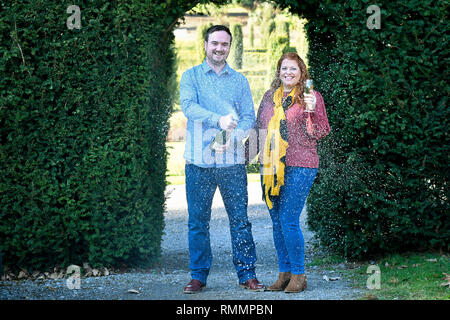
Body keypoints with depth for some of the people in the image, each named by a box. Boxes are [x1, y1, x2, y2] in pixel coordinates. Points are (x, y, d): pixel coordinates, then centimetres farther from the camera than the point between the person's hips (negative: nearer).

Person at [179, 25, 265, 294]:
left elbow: (249, 117, 5)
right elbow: (188, 106, -12)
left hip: (232, 161, 1)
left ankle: (247, 274, 8)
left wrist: (232, 138, -14)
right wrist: (218, 120, -28)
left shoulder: (240, 81, 13)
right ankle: (198, 276, 13)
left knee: (240, 219, 1)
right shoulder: (191, 76, 6)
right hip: (199, 161, -1)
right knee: (198, 221, 4)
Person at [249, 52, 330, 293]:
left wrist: (311, 111, -21)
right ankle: (284, 273, 17)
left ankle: (298, 275, 0)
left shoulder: (311, 97, -1)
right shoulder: (270, 97, 13)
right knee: (277, 222, 8)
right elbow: (260, 126, 23)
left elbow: (322, 133, -5)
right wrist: (261, 152, 13)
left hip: (299, 167, -5)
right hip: (271, 167, 6)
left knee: (288, 221, -11)